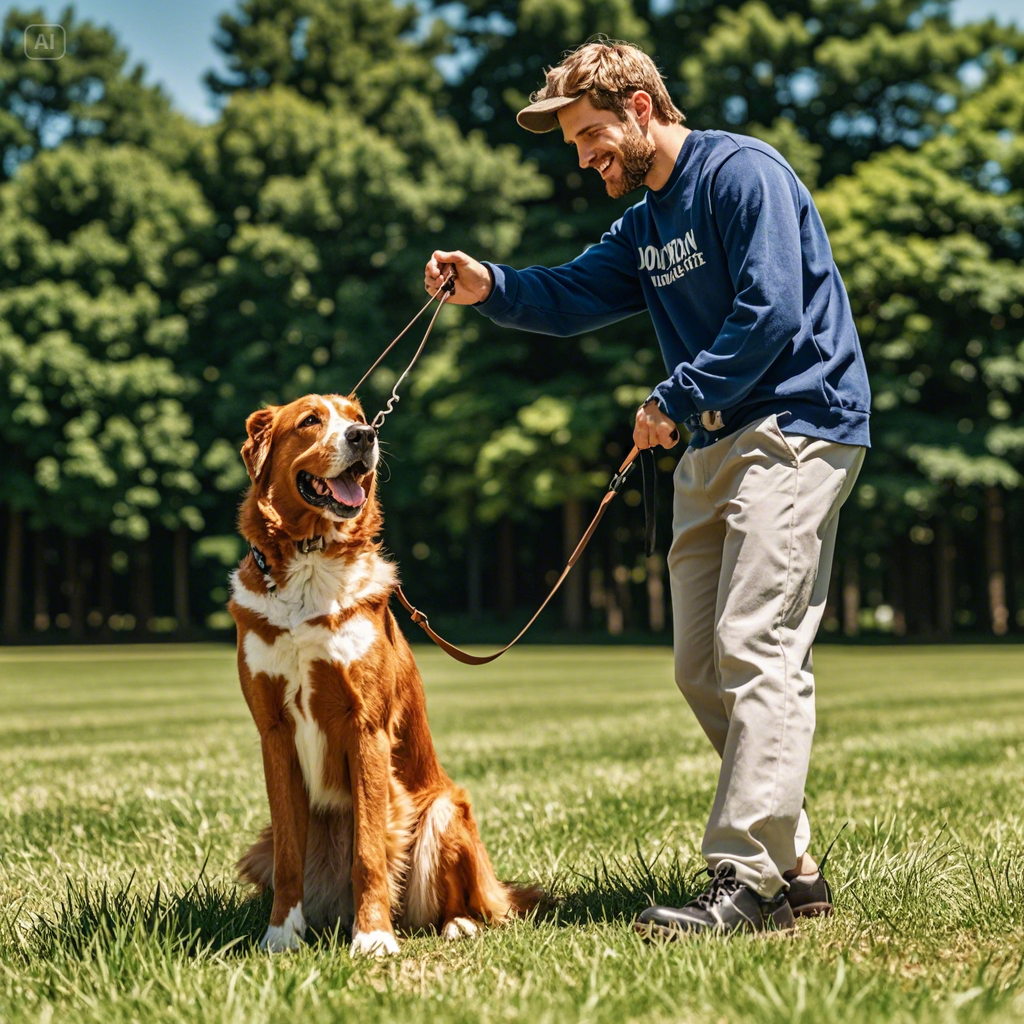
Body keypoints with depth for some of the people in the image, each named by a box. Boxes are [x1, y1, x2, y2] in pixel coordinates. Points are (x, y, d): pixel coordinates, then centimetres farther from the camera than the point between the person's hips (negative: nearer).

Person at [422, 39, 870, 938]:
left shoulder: (742, 173, -9)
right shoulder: (645, 224, 20)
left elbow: (771, 314, -17)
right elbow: (573, 295, 13)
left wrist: (676, 399, -11)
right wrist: (490, 287, -5)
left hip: (795, 429, -10)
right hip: (713, 448, 10)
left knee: (757, 651, -17)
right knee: (703, 669, 6)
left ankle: (748, 880, -18)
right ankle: (793, 870, 12)